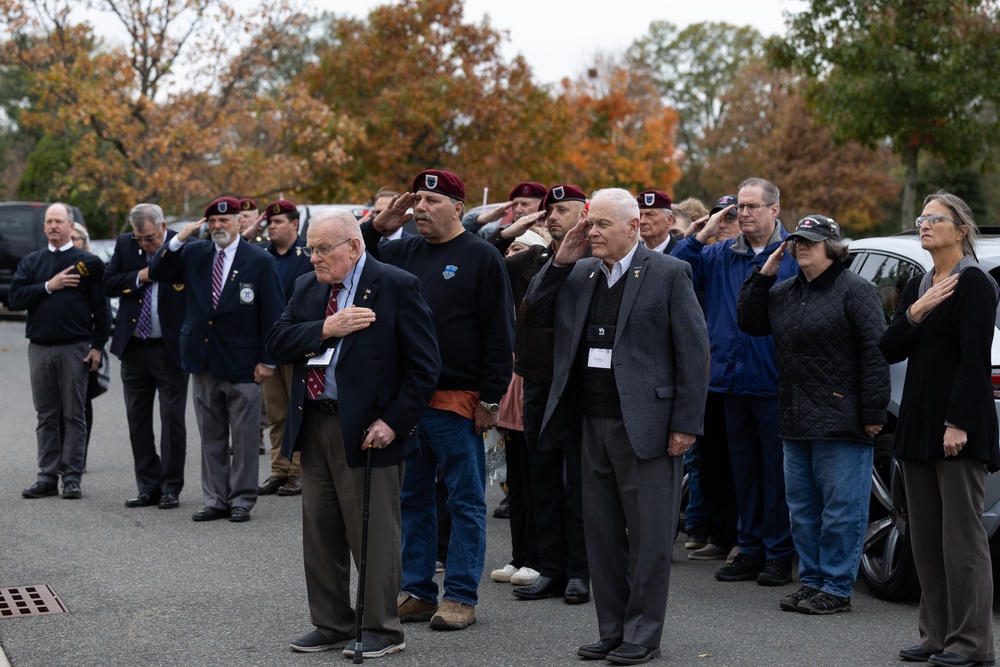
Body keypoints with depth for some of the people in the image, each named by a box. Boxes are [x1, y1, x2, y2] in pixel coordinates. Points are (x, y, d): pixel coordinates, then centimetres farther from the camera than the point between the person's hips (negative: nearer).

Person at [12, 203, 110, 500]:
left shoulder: (87, 262, 2)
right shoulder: (31, 262, 12)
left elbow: (101, 306, -1)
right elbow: (15, 298, 1)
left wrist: (98, 346, -8)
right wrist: (48, 286, -10)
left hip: (74, 349, -3)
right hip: (40, 349, 3)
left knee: (74, 415, 0)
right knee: (46, 416, 7)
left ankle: (72, 477, 4)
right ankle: (48, 476, 12)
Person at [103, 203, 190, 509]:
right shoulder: (124, 244, 2)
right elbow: (109, 285, 0)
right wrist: (139, 277, -13)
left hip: (171, 347, -5)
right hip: (134, 347, 5)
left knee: (172, 419, 1)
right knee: (137, 419, 10)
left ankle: (171, 488, 11)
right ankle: (148, 487, 19)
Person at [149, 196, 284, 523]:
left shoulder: (260, 261, -5)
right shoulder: (194, 253, 6)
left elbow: (273, 313, -5)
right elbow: (156, 272, 3)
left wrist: (267, 361, -9)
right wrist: (178, 239, -11)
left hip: (242, 364, -4)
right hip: (204, 361, 4)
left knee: (244, 437, 3)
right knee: (211, 437, 10)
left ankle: (242, 500, 12)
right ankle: (215, 499, 17)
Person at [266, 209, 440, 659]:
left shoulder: (396, 287, -8)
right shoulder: (306, 288, 11)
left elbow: (424, 365, -11)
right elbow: (276, 344, 1)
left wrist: (393, 422, -16)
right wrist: (325, 330, -15)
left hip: (366, 430, -6)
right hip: (313, 427, 7)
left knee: (374, 535, 0)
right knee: (321, 533, 13)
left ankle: (381, 630, 11)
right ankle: (331, 625, 24)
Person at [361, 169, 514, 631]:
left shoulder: (480, 257, -4)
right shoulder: (403, 252, 12)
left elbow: (499, 333, -7)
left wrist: (490, 398, -12)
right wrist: (377, 227, 1)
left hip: (457, 402, -6)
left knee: (465, 502, 2)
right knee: (411, 498, 12)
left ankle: (461, 597, 8)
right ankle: (416, 591, 20)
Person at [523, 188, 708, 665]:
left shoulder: (668, 274, -5)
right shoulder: (579, 274, 12)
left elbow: (694, 351, -7)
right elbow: (533, 316, 11)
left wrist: (685, 424, -12)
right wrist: (561, 261, 0)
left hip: (645, 424, -6)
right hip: (592, 423, 6)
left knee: (649, 535, 1)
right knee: (603, 534, 11)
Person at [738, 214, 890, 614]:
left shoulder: (855, 291, -7)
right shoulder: (784, 293, 16)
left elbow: (874, 353, -12)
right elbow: (749, 322, 16)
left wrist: (872, 412, -16)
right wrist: (763, 275, 6)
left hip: (842, 424, -8)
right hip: (796, 423, 8)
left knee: (841, 509, -2)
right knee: (802, 509, 12)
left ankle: (836, 588, 3)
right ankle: (812, 582, 21)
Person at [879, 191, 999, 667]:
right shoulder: (916, 286, 17)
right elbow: (888, 350, 10)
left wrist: (958, 423, -20)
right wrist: (914, 314, -7)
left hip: (960, 426, -8)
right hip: (917, 423, 8)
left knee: (961, 534, -7)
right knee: (925, 537, 10)